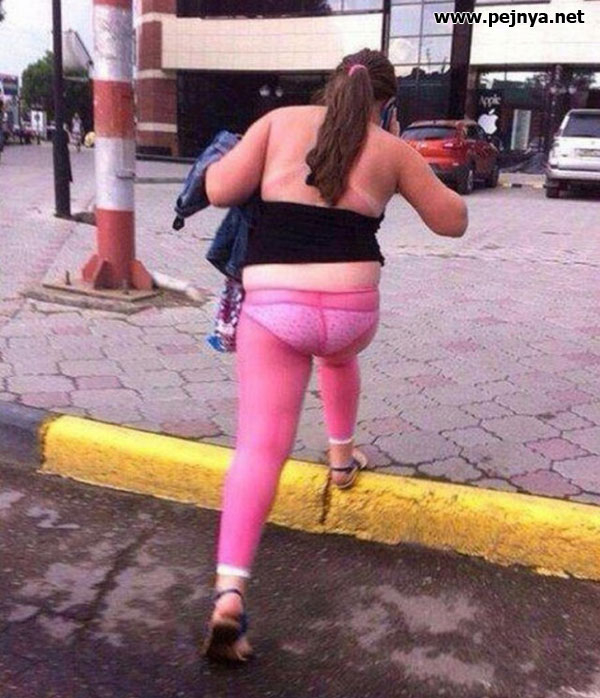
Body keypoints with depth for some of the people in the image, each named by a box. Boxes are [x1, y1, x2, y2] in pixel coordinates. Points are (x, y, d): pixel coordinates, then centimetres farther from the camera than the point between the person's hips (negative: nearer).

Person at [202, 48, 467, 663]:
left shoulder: (282, 121, 9)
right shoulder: (391, 149, 10)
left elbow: (220, 191, 2)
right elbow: (453, 222, 19)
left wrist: (223, 158, 24)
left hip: (273, 307, -1)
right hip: (351, 308, 1)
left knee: (260, 447, -1)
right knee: (338, 354, 38)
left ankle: (229, 592, -12)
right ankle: (342, 457, 51)